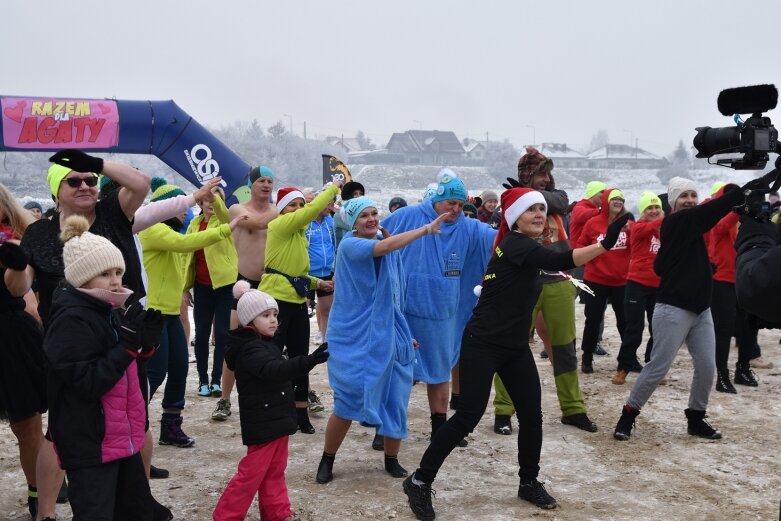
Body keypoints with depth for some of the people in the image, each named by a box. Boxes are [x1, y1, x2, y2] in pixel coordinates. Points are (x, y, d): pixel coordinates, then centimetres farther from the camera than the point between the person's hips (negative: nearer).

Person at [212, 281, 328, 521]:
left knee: (275, 471, 16)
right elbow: (273, 370, -38)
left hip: (276, 418, 10)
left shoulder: (264, 343, 12)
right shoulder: (251, 349, -21)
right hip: (263, 423, -10)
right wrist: (308, 361, -50)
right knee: (253, 472, -3)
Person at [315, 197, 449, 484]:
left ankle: (391, 459, 24)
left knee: (393, 399, 5)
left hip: (385, 334, 6)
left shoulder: (391, 250, 9)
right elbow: (384, 247, -32)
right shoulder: (350, 245, -12)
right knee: (349, 401, -6)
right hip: (354, 337, -6)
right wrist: (426, 229, -35)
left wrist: (405, 332, 21)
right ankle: (327, 461, 15)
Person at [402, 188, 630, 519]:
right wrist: (604, 244, -42)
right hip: (483, 344, -9)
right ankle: (420, 482, 3)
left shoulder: (524, 246, 11)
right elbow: (556, 261, -34)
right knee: (468, 416, -10)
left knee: (532, 416, 5)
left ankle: (529, 483, 24)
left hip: (516, 347, 9)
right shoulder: (515, 243, -18)